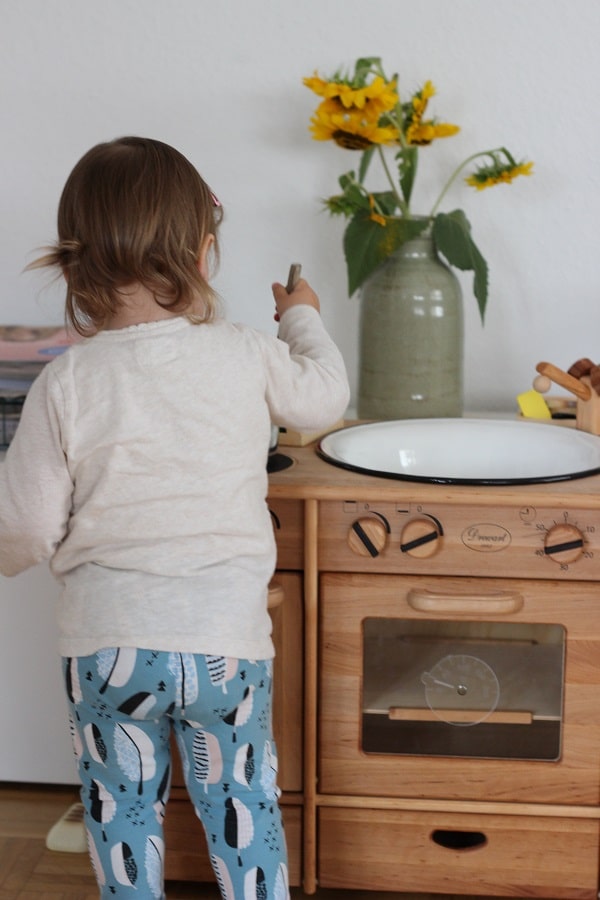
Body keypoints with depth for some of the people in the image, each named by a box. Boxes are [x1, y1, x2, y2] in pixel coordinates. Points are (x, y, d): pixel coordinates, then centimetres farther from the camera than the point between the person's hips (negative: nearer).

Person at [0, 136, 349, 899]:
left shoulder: (65, 383, -11)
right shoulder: (248, 358, -8)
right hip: (226, 639, 1)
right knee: (242, 810, 20)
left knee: (121, 816, 21)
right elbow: (324, 397, 13)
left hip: (105, 642, 0)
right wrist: (302, 320, 32)